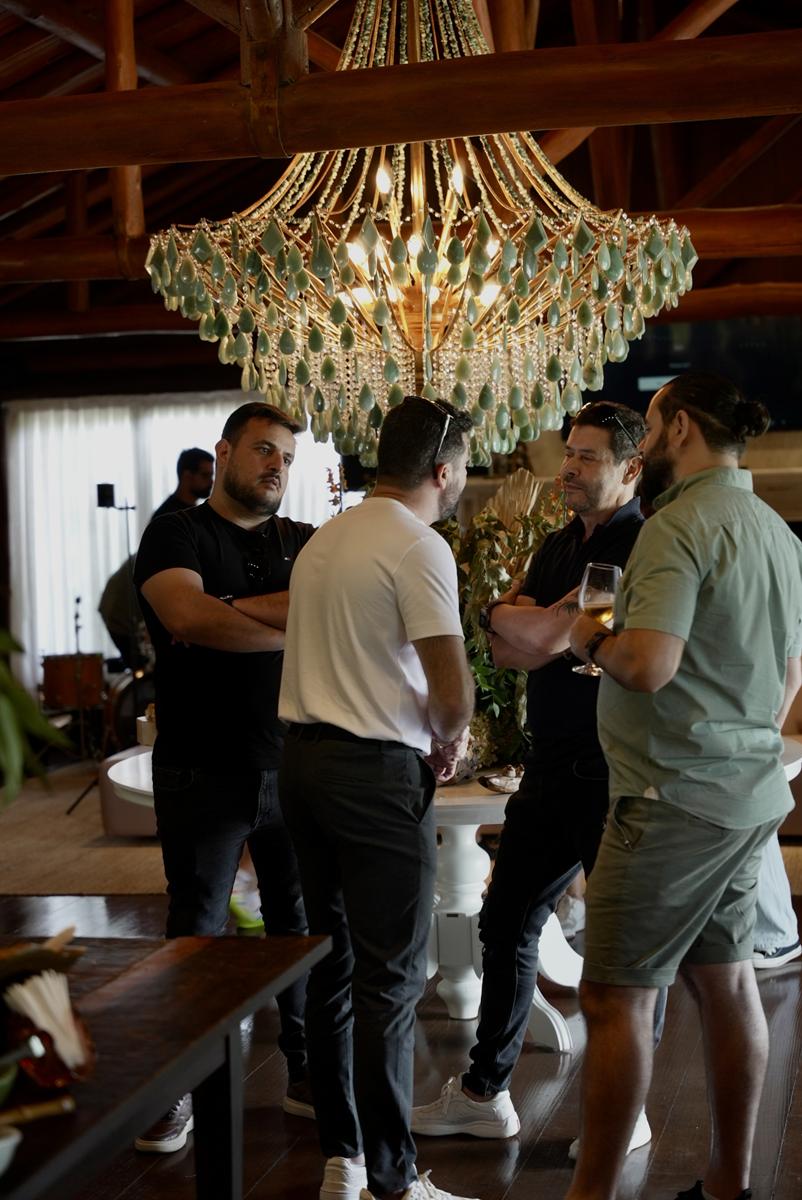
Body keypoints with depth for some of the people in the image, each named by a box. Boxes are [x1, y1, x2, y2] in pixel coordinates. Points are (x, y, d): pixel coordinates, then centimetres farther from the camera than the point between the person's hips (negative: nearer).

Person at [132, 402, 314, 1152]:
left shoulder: (304, 544, 11)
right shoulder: (177, 535, -2)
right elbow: (186, 615, -21)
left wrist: (230, 610, -16)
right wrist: (299, 628, -16)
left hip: (293, 767, 3)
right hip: (203, 773, -3)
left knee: (301, 924, 10)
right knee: (196, 931, 6)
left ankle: (307, 1075, 23)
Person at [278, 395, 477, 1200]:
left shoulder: (323, 541, 13)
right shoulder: (418, 547, -13)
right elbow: (453, 692, -19)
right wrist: (447, 741, 3)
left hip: (304, 758, 8)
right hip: (376, 771, -8)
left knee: (332, 961, 14)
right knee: (389, 977, -2)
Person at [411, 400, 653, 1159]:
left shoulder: (641, 547, -14)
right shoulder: (559, 547, 13)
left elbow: (539, 639, -20)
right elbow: (506, 651, 5)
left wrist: (503, 613, -2)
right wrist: (542, 630, -12)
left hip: (614, 775, -8)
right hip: (553, 767, 8)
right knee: (506, 920, 13)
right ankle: (484, 1093, 26)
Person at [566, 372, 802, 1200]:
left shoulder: (680, 525, -16)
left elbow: (649, 665, -26)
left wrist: (590, 638, -7)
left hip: (674, 799, -9)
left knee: (615, 997, -4)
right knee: (725, 981, 14)